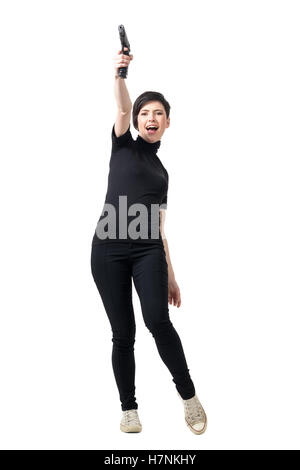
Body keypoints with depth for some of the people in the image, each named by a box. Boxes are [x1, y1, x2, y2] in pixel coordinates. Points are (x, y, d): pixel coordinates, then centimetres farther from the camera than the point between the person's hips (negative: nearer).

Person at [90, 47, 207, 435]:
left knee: (158, 322, -18)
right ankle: (128, 408, 17)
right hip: (109, 248, -2)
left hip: (148, 251, 2)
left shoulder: (161, 171, 22)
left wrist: (171, 276, 16)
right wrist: (119, 75, -28)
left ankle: (189, 396, -1)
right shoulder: (123, 145, 13)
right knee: (122, 333, 0)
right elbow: (122, 110, -9)